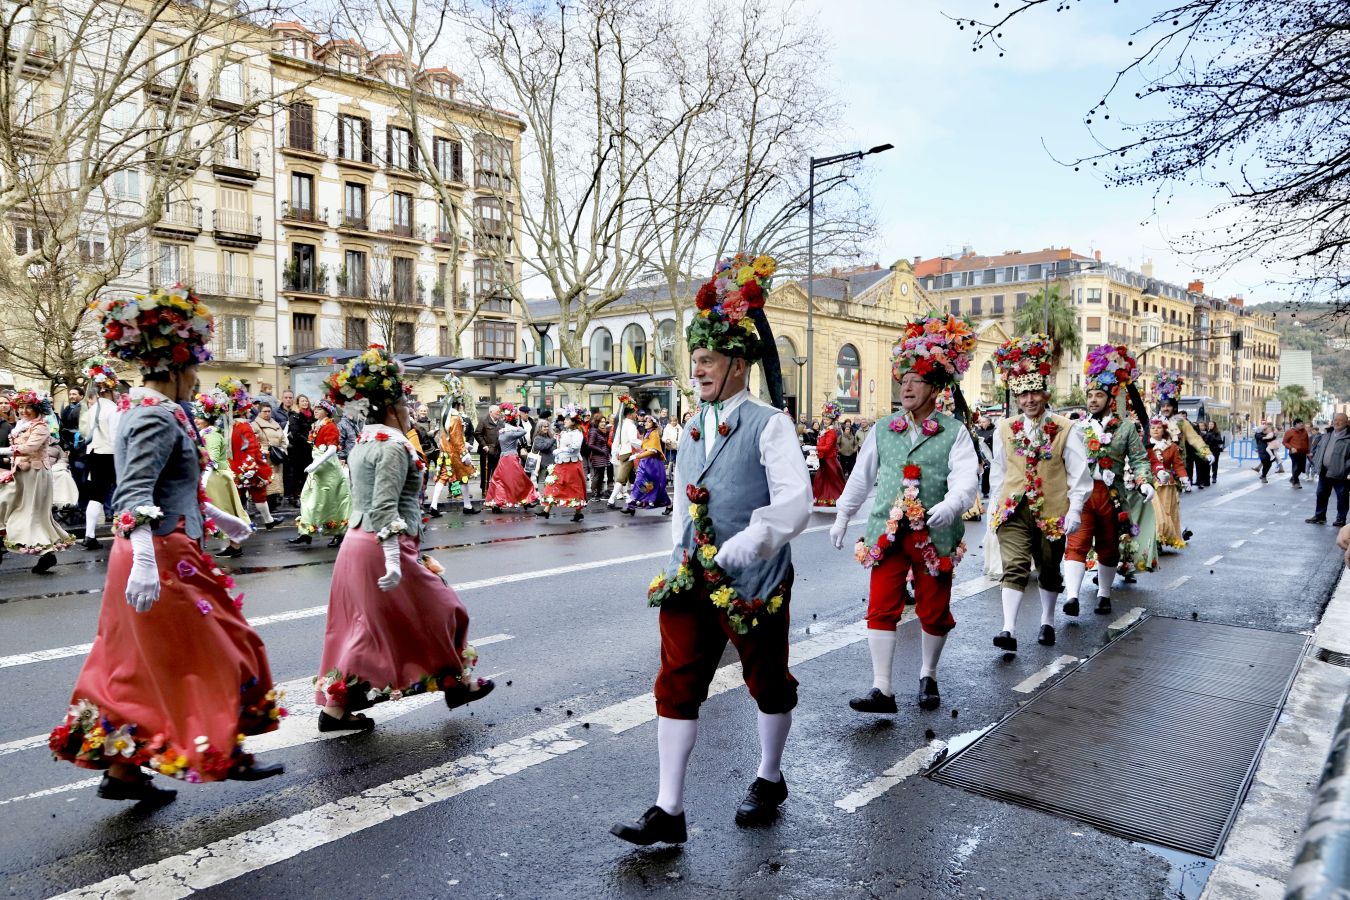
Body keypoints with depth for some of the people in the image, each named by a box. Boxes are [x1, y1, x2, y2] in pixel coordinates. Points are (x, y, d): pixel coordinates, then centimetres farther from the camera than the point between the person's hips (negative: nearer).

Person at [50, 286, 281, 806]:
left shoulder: (143, 410, 13)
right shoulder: (160, 416, -18)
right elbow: (135, 494, -29)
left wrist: (216, 516, 30)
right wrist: (145, 562, -39)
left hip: (149, 554, 10)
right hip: (163, 558, -10)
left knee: (139, 663, 15)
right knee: (212, 655, 2)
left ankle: (121, 768, 24)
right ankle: (225, 755, 16)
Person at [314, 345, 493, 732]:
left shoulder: (361, 445, 14)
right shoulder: (393, 446, -14)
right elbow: (386, 507, -22)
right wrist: (392, 558, -26)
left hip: (356, 541, 9)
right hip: (385, 545, -9)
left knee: (360, 625, 13)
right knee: (439, 610, 8)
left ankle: (335, 707, 15)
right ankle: (458, 682, 23)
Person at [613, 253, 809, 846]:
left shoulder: (768, 424, -10)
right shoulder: (692, 429, 10)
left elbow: (795, 501, -20)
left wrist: (748, 543, -27)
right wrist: (679, 556, 13)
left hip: (754, 579, -5)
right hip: (692, 576, 6)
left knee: (766, 681, 14)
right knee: (677, 684, 3)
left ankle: (769, 780, 38)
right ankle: (668, 812, 12)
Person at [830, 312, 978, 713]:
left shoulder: (954, 431, 0)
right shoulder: (882, 430, 9)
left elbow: (967, 477, -11)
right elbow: (860, 477, 15)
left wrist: (950, 505, -30)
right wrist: (842, 517, 16)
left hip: (935, 536, -2)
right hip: (887, 532, 2)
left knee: (934, 611, 10)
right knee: (881, 608, -4)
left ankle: (928, 677, 31)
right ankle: (882, 689, -1)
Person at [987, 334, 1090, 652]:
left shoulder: (1065, 430, -3)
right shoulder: (1005, 429, 4)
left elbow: (1079, 474, -3)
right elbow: (998, 472, 12)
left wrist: (1075, 509, -9)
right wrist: (994, 506, 12)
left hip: (1052, 511, 0)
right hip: (1013, 508, 1)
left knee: (1049, 569, 15)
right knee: (1014, 567, -12)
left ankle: (1047, 622, 34)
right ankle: (1009, 629, -17)